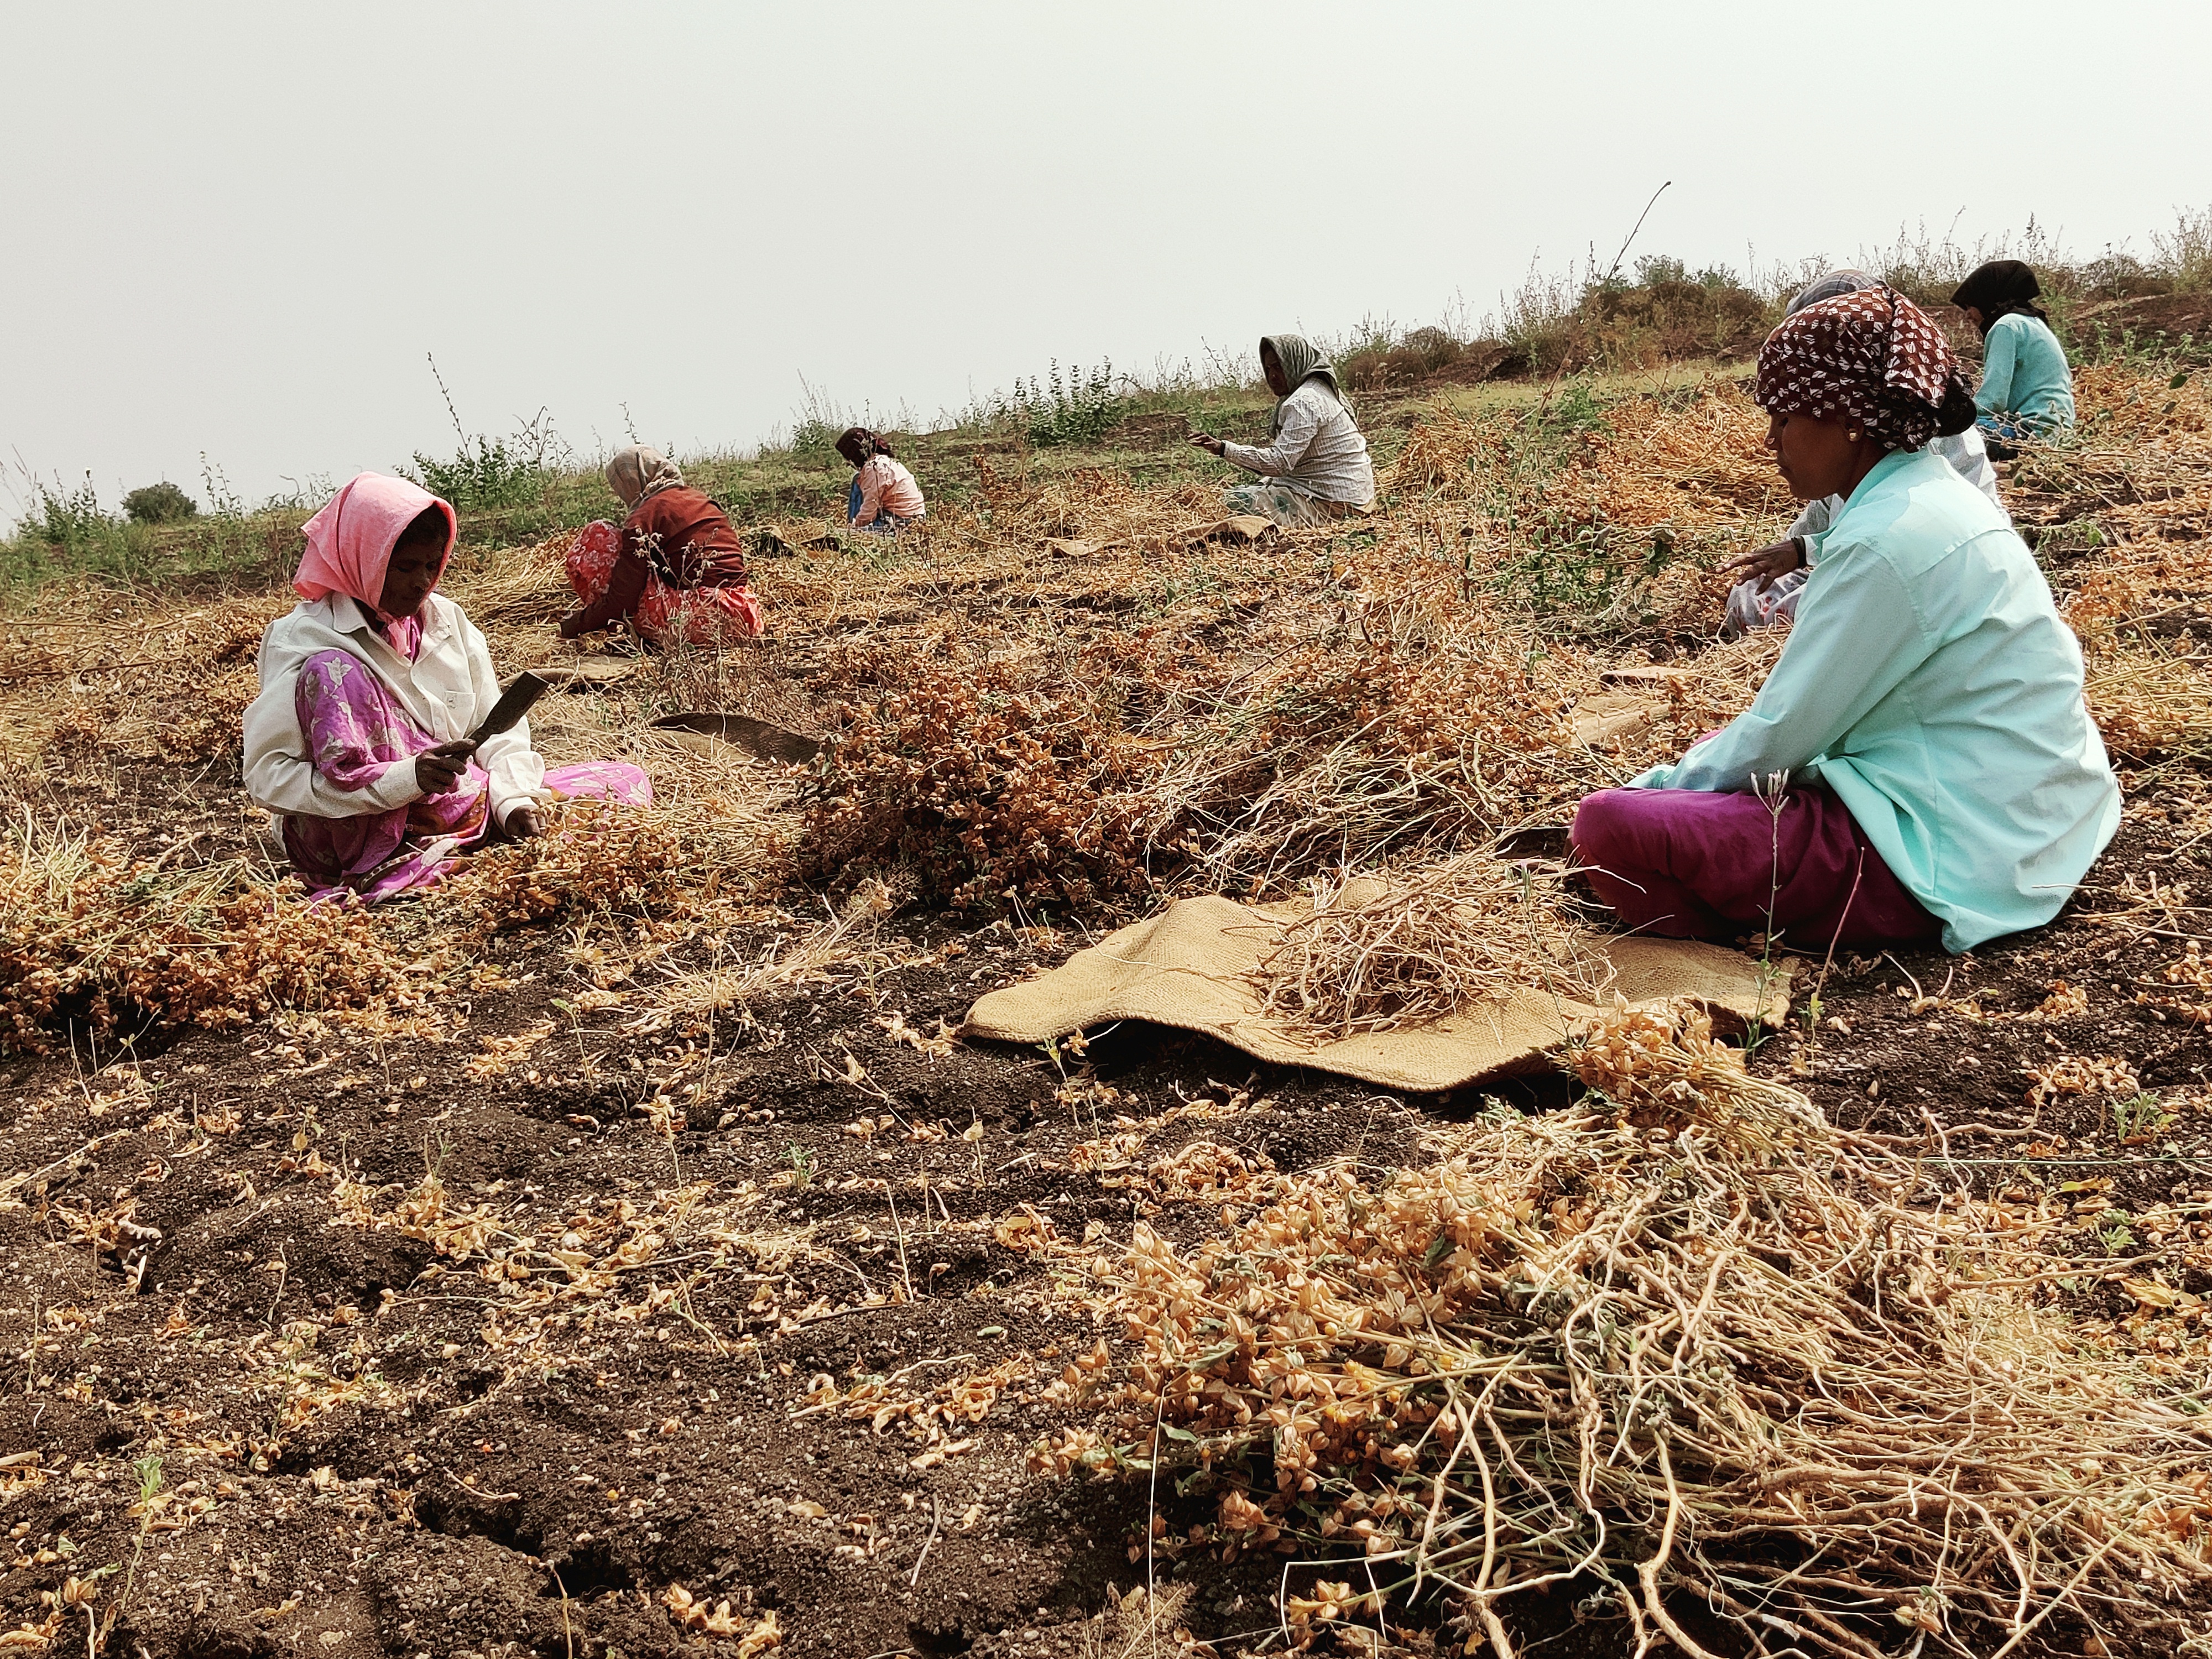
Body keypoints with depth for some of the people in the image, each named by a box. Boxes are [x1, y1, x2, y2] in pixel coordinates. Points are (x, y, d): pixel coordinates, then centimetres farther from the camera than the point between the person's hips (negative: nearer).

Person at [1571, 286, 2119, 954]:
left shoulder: (1887, 542, -21)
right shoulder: (1933, 495, 10)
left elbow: (1779, 736, -15)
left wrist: (1655, 788, -1)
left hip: (1948, 860, -11)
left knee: (1612, 825, -21)